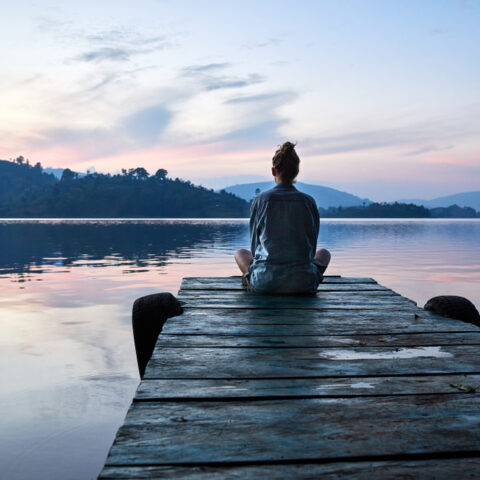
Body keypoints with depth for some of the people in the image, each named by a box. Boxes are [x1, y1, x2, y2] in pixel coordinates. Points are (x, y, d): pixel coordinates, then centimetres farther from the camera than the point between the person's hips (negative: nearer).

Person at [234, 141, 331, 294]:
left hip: (265, 282, 0)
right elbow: (312, 246, 10)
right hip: (303, 283, 0)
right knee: (324, 253, 32)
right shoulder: (309, 201, 1)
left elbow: (254, 245, 6)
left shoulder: (260, 200, -3)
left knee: (240, 253, 31)